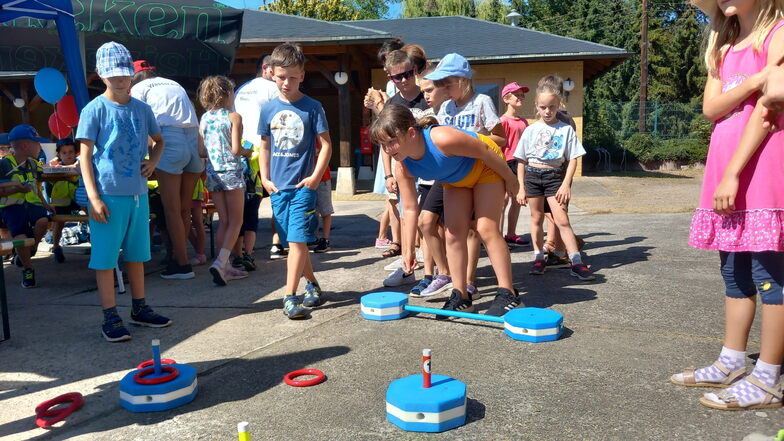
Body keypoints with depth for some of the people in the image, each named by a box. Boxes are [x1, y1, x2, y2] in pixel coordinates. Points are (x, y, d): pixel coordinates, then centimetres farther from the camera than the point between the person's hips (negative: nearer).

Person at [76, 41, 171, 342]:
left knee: (137, 254, 14)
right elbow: (85, 154, -8)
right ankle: (110, 318, 10)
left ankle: (139, 308, 27)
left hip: (138, 193, 5)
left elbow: (159, 141, 23)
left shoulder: (142, 109, 8)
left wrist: (153, 161, 1)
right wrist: (93, 197, -14)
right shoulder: (94, 110, -6)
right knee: (105, 257, 1)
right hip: (108, 195, -5)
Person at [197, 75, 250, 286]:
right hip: (231, 171, -5)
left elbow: (201, 151, 6)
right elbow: (236, 149, -13)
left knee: (224, 221, 12)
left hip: (212, 172, 5)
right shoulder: (234, 117, -6)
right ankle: (220, 262, -15)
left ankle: (226, 267, 14)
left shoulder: (204, 118, 8)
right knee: (236, 221, 1)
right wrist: (247, 151, 7)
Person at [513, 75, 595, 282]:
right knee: (536, 218, 10)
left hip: (554, 175, -2)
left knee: (562, 220, -7)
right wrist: (521, 188, 0)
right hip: (532, 174, 2)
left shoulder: (566, 129, -1)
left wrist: (566, 184, -11)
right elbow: (521, 161, 5)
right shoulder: (530, 130, 2)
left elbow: (573, 159, -1)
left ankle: (577, 263, -5)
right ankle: (538, 258, 21)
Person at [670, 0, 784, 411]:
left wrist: (734, 173, -17)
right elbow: (711, 108, 5)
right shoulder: (724, 45, 20)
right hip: (724, 167, 7)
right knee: (734, 273, 11)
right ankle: (731, 363, 19)